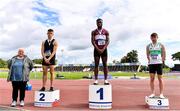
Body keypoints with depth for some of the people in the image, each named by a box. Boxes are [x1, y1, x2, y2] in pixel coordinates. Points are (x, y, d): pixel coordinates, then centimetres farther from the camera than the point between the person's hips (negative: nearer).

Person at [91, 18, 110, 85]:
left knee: (105, 64, -2)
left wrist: (103, 49, -12)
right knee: (96, 64, -2)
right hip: (96, 49, 0)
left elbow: (107, 41, 1)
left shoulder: (106, 31, 10)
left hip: (104, 49, 0)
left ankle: (106, 80, 1)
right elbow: (92, 41, -1)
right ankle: (96, 80, -1)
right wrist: (98, 49, -13)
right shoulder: (93, 32, 9)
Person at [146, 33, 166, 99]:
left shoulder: (161, 45, 5)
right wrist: (149, 60, -1)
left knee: (160, 78, 1)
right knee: (152, 78, 1)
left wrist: (162, 61, -4)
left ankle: (161, 94, 8)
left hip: (159, 63, -1)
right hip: (151, 63, 2)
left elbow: (164, 54, 5)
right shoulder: (148, 46, 9)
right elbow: (147, 55, 11)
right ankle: (152, 93, 8)